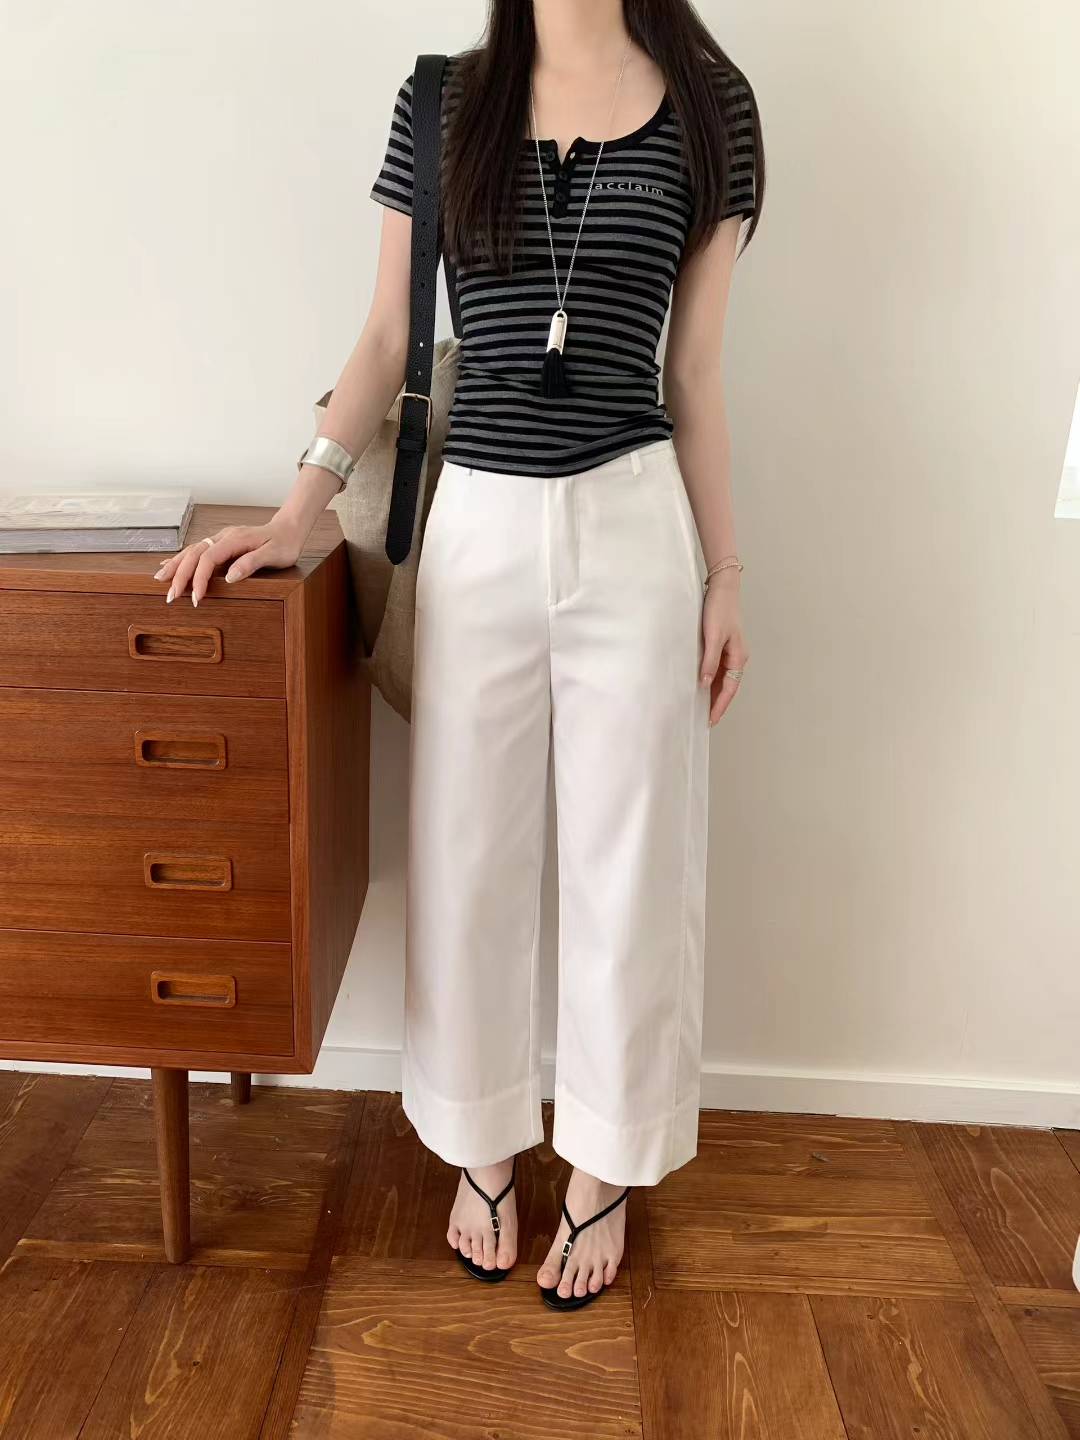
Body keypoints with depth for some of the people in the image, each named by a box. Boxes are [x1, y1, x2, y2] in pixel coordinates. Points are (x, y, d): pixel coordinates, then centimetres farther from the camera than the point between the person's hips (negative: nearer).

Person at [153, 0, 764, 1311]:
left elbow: (694, 377, 6)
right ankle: (484, 1144, 33)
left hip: (634, 526, 0)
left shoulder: (706, 107, 6)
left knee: (627, 864, 8)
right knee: (464, 860, 9)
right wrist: (298, 511, -3)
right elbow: (385, 344, 8)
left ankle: (604, 1166, 30)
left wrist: (725, 572, 5)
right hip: (477, 528, 1)